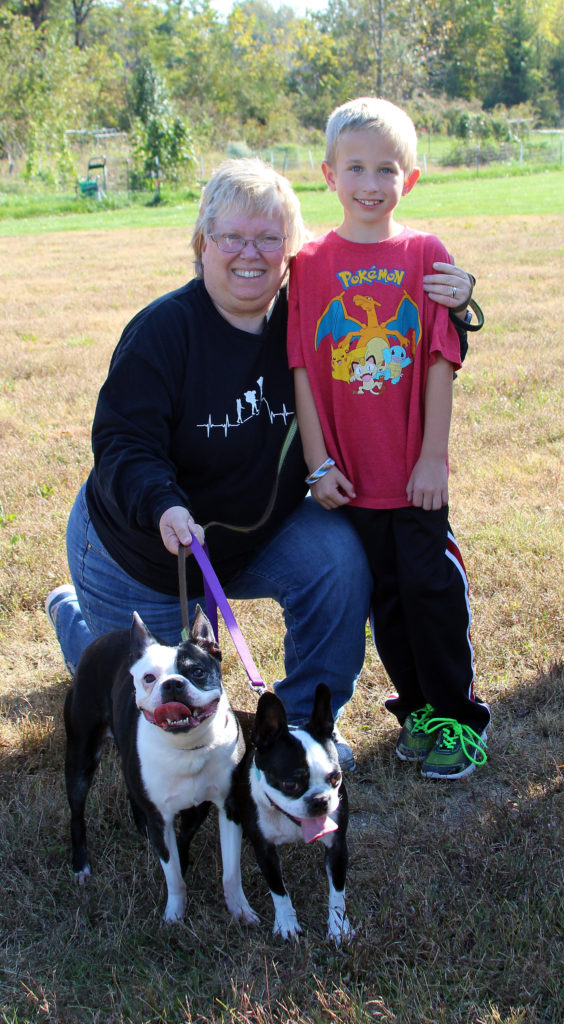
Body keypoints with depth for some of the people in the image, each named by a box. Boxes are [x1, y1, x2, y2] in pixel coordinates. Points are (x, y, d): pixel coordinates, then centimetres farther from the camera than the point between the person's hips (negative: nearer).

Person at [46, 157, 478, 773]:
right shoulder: (163, 330, -23)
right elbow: (122, 445, -26)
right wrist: (163, 508, -46)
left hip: (259, 534, 3)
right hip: (141, 550, -3)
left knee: (338, 556, -27)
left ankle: (305, 722, -6)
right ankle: (75, 613, 43)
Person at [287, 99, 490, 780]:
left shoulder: (426, 256, -2)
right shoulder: (310, 264, -1)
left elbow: (441, 363, -4)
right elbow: (302, 370, -2)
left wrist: (434, 457, -7)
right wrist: (319, 464, -5)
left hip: (415, 469, -1)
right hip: (348, 472, 1)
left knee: (431, 586, 1)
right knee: (384, 596, 11)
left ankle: (458, 716, 18)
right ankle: (417, 708, 27)